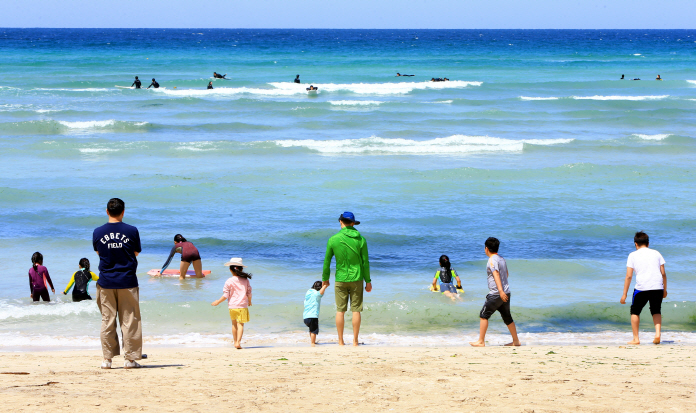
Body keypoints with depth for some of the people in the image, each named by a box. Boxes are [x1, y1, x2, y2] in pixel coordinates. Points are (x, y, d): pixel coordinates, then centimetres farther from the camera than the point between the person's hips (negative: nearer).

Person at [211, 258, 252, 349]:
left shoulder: (229, 281, -6)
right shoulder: (245, 280, 1)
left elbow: (225, 295, -6)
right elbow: (249, 293, 7)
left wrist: (218, 302, 7)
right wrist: (249, 302, 26)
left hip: (232, 306, 0)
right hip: (242, 306, 0)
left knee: (234, 324, 17)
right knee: (240, 324, -3)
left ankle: (235, 342, 26)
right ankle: (238, 342, -19)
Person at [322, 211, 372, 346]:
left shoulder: (333, 240, -4)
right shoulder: (360, 240, -3)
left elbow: (327, 261, 3)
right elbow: (365, 262, 0)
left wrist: (325, 278, 16)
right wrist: (368, 281, 8)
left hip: (340, 279, 0)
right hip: (356, 279, 0)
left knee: (340, 310, 4)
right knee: (356, 310, 3)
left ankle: (341, 341, 6)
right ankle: (355, 341, 4)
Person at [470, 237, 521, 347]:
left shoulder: (492, 260, -12)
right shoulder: (502, 259, 13)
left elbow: (496, 274, -23)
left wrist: (500, 291, -32)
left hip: (496, 294, -8)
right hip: (506, 293, 8)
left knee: (484, 315, 0)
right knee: (507, 317, 16)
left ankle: (481, 341, 0)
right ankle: (516, 341, 19)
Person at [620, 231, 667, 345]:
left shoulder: (633, 255, 6)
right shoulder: (656, 253, 13)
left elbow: (629, 276, 1)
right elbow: (663, 273, 10)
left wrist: (624, 294, 3)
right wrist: (665, 289, 21)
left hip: (641, 288, -2)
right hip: (657, 287, 2)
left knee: (635, 311, 15)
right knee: (656, 311, 20)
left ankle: (636, 338, 11)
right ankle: (658, 333, -3)